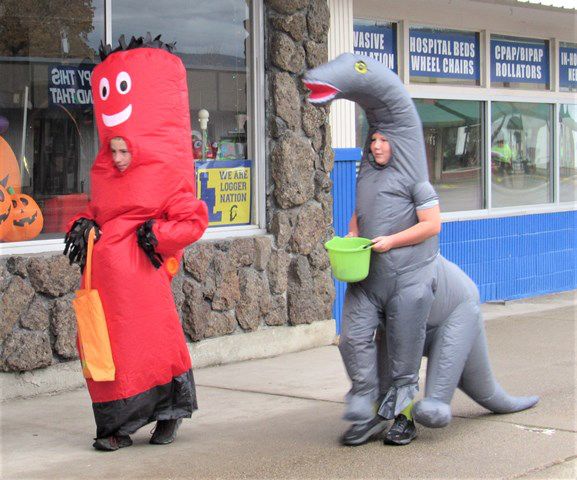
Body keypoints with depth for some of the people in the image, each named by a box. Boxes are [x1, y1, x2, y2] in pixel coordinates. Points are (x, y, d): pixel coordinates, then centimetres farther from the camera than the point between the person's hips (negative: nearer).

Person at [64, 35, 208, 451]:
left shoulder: (164, 175, -5)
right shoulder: (105, 175, 14)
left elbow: (194, 220, -5)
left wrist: (158, 236, -14)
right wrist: (82, 226, 8)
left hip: (139, 272, -7)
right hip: (104, 272, 7)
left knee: (149, 340, -5)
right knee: (105, 346, 6)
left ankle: (169, 413, 15)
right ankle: (117, 427, 15)